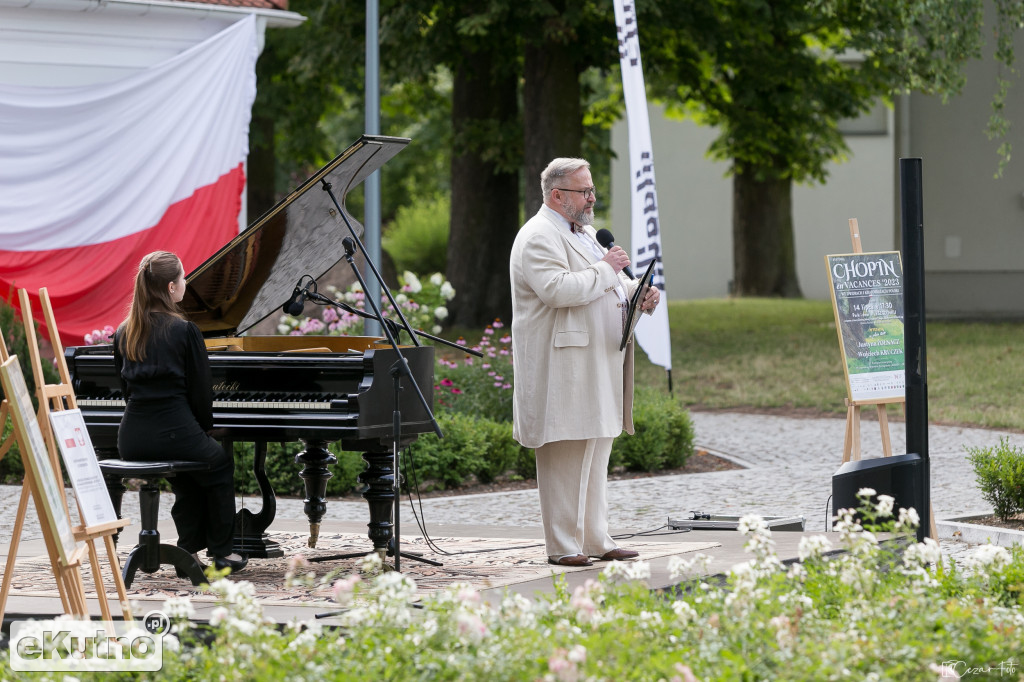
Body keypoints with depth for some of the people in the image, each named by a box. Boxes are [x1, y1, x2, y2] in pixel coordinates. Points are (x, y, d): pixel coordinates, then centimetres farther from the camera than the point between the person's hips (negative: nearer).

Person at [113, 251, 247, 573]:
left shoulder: (124, 332, 9)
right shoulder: (184, 330, -9)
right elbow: (200, 389, -4)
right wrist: (206, 426, 15)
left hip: (131, 440, 6)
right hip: (173, 431, -6)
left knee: (186, 479, 34)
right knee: (220, 466, 25)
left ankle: (190, 550, 28)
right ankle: (222, 552, 26)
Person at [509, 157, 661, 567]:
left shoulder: (583, 233, 21)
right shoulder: (539, 238, -11)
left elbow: (613, 283, 28)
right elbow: (557, 289, -25)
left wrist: (638, 293, 7)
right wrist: (604, 270, -16)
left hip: (599, 362, 10)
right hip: (563, 368, -10)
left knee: (595, 454, 12)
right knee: (565, 455, -8)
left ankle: (595, 540, 17)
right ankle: (562, 545, -5)